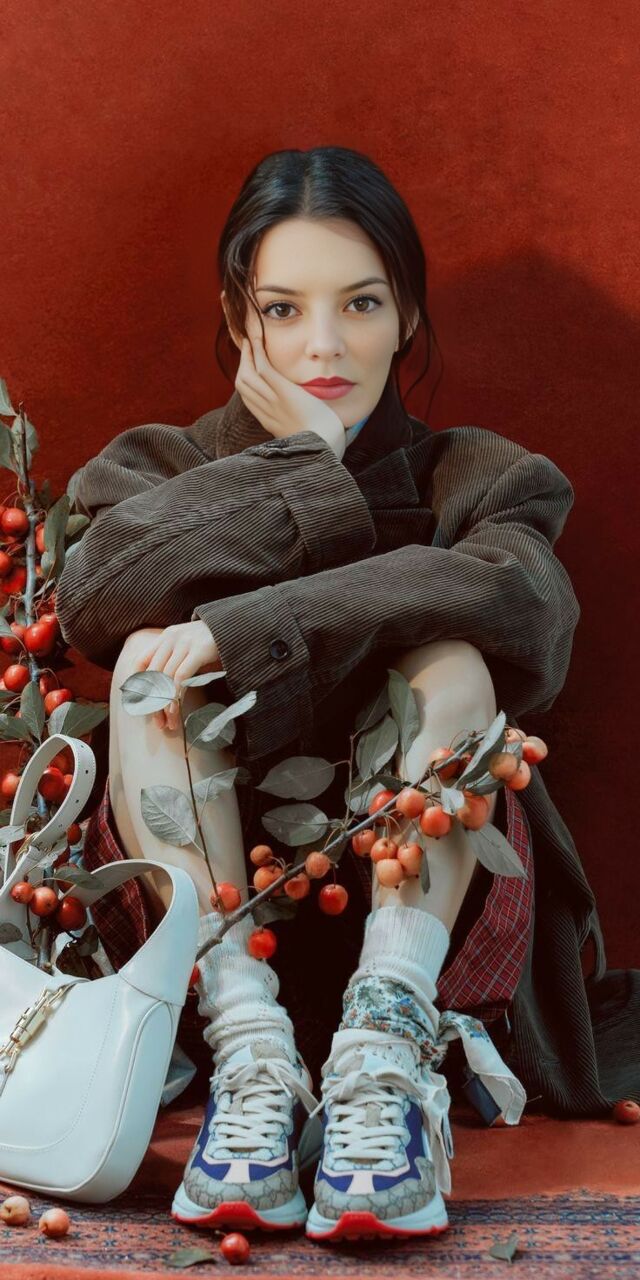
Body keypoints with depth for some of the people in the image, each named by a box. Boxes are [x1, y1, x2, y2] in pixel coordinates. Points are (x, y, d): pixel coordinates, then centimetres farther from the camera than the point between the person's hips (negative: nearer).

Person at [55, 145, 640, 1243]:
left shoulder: (478, 479, 7)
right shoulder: (163, 464, 10)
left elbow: (523, 594, -22)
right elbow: (93, 592, -17)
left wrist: (236, 630, -28)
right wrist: (307, 460, -10)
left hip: (422, 895, -1)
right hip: (195, 906, 1)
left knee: (452, 656, -24)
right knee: (150, 658, -22)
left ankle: (386, 1050, -38)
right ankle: (250, 1055, -35)